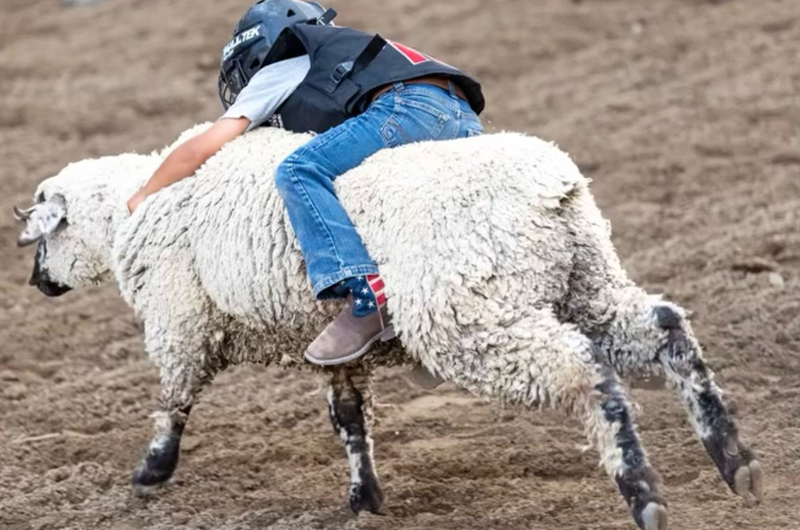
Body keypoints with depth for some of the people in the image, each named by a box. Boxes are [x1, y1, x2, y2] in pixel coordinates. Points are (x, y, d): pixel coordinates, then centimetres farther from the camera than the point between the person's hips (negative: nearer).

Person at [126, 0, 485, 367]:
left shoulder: (278, 72, 19)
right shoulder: (336, 57, 39)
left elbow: (201, 149, 18)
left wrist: (145, 195, 32)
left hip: (411, 104, -9)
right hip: (465, 117, 9)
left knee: (299, 171, -16)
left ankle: (367, 296, -30)